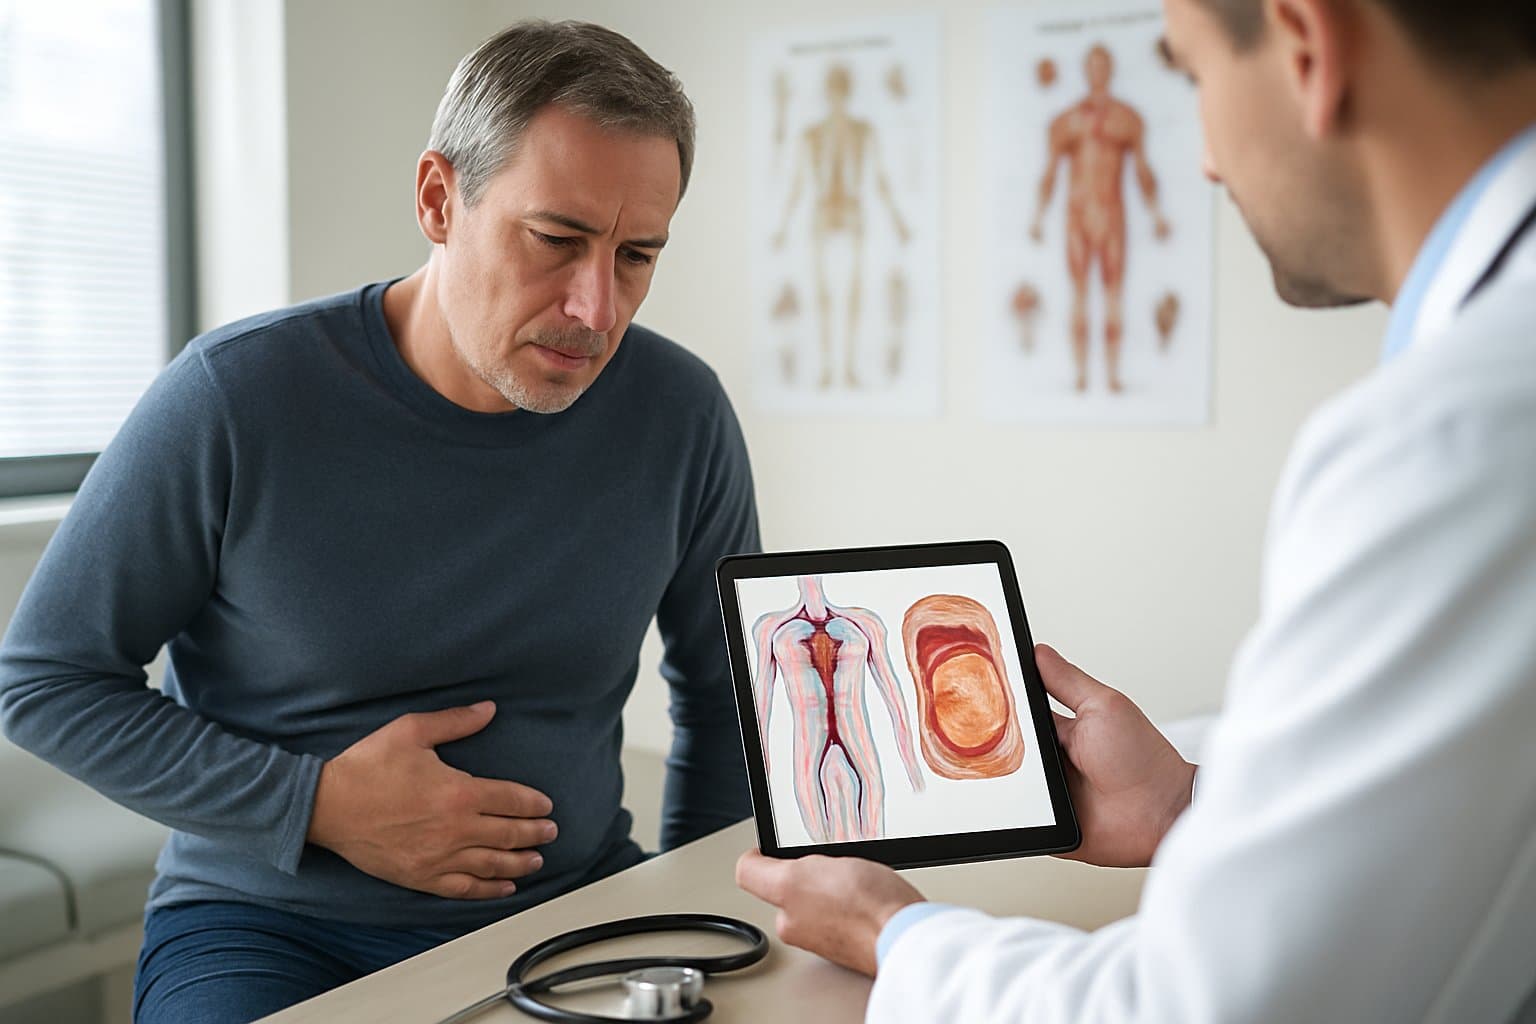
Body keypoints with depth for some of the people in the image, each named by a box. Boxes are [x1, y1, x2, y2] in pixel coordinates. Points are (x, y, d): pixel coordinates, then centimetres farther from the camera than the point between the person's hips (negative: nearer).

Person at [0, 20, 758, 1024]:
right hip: (269, 920, -1)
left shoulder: (680, 414, -5)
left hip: (572, 906, 2)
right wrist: (317, 805, -13)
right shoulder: (234, 397, -14)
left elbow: (723, 692, 11)